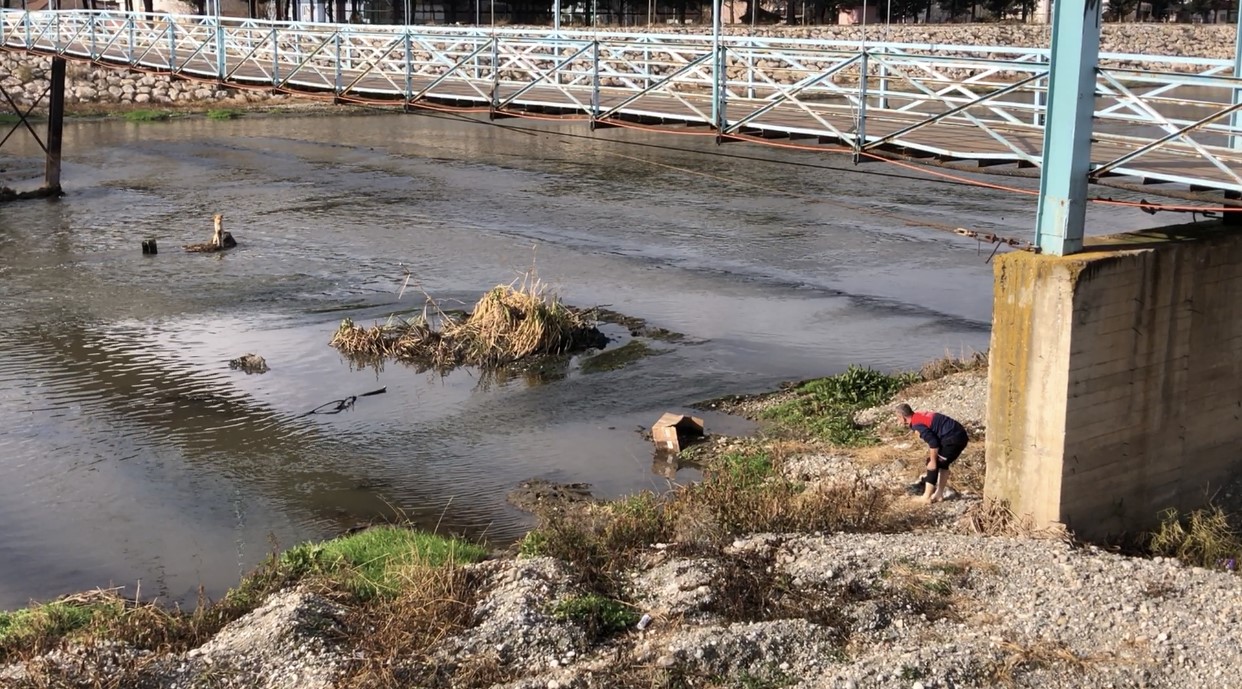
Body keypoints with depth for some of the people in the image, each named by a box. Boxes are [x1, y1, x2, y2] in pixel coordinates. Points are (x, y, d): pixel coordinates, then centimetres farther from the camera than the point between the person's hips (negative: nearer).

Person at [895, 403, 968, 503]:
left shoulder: (917, 425, -12)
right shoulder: (920, 416, 18)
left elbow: (933, 443, -17)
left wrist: (933, 461, -6)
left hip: (952, 438, -9)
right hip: (960, 435, 9)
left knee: (933, 464, 3)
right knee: (942, 463, 23)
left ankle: (926, 496, 7)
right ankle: (939, 494, 25)